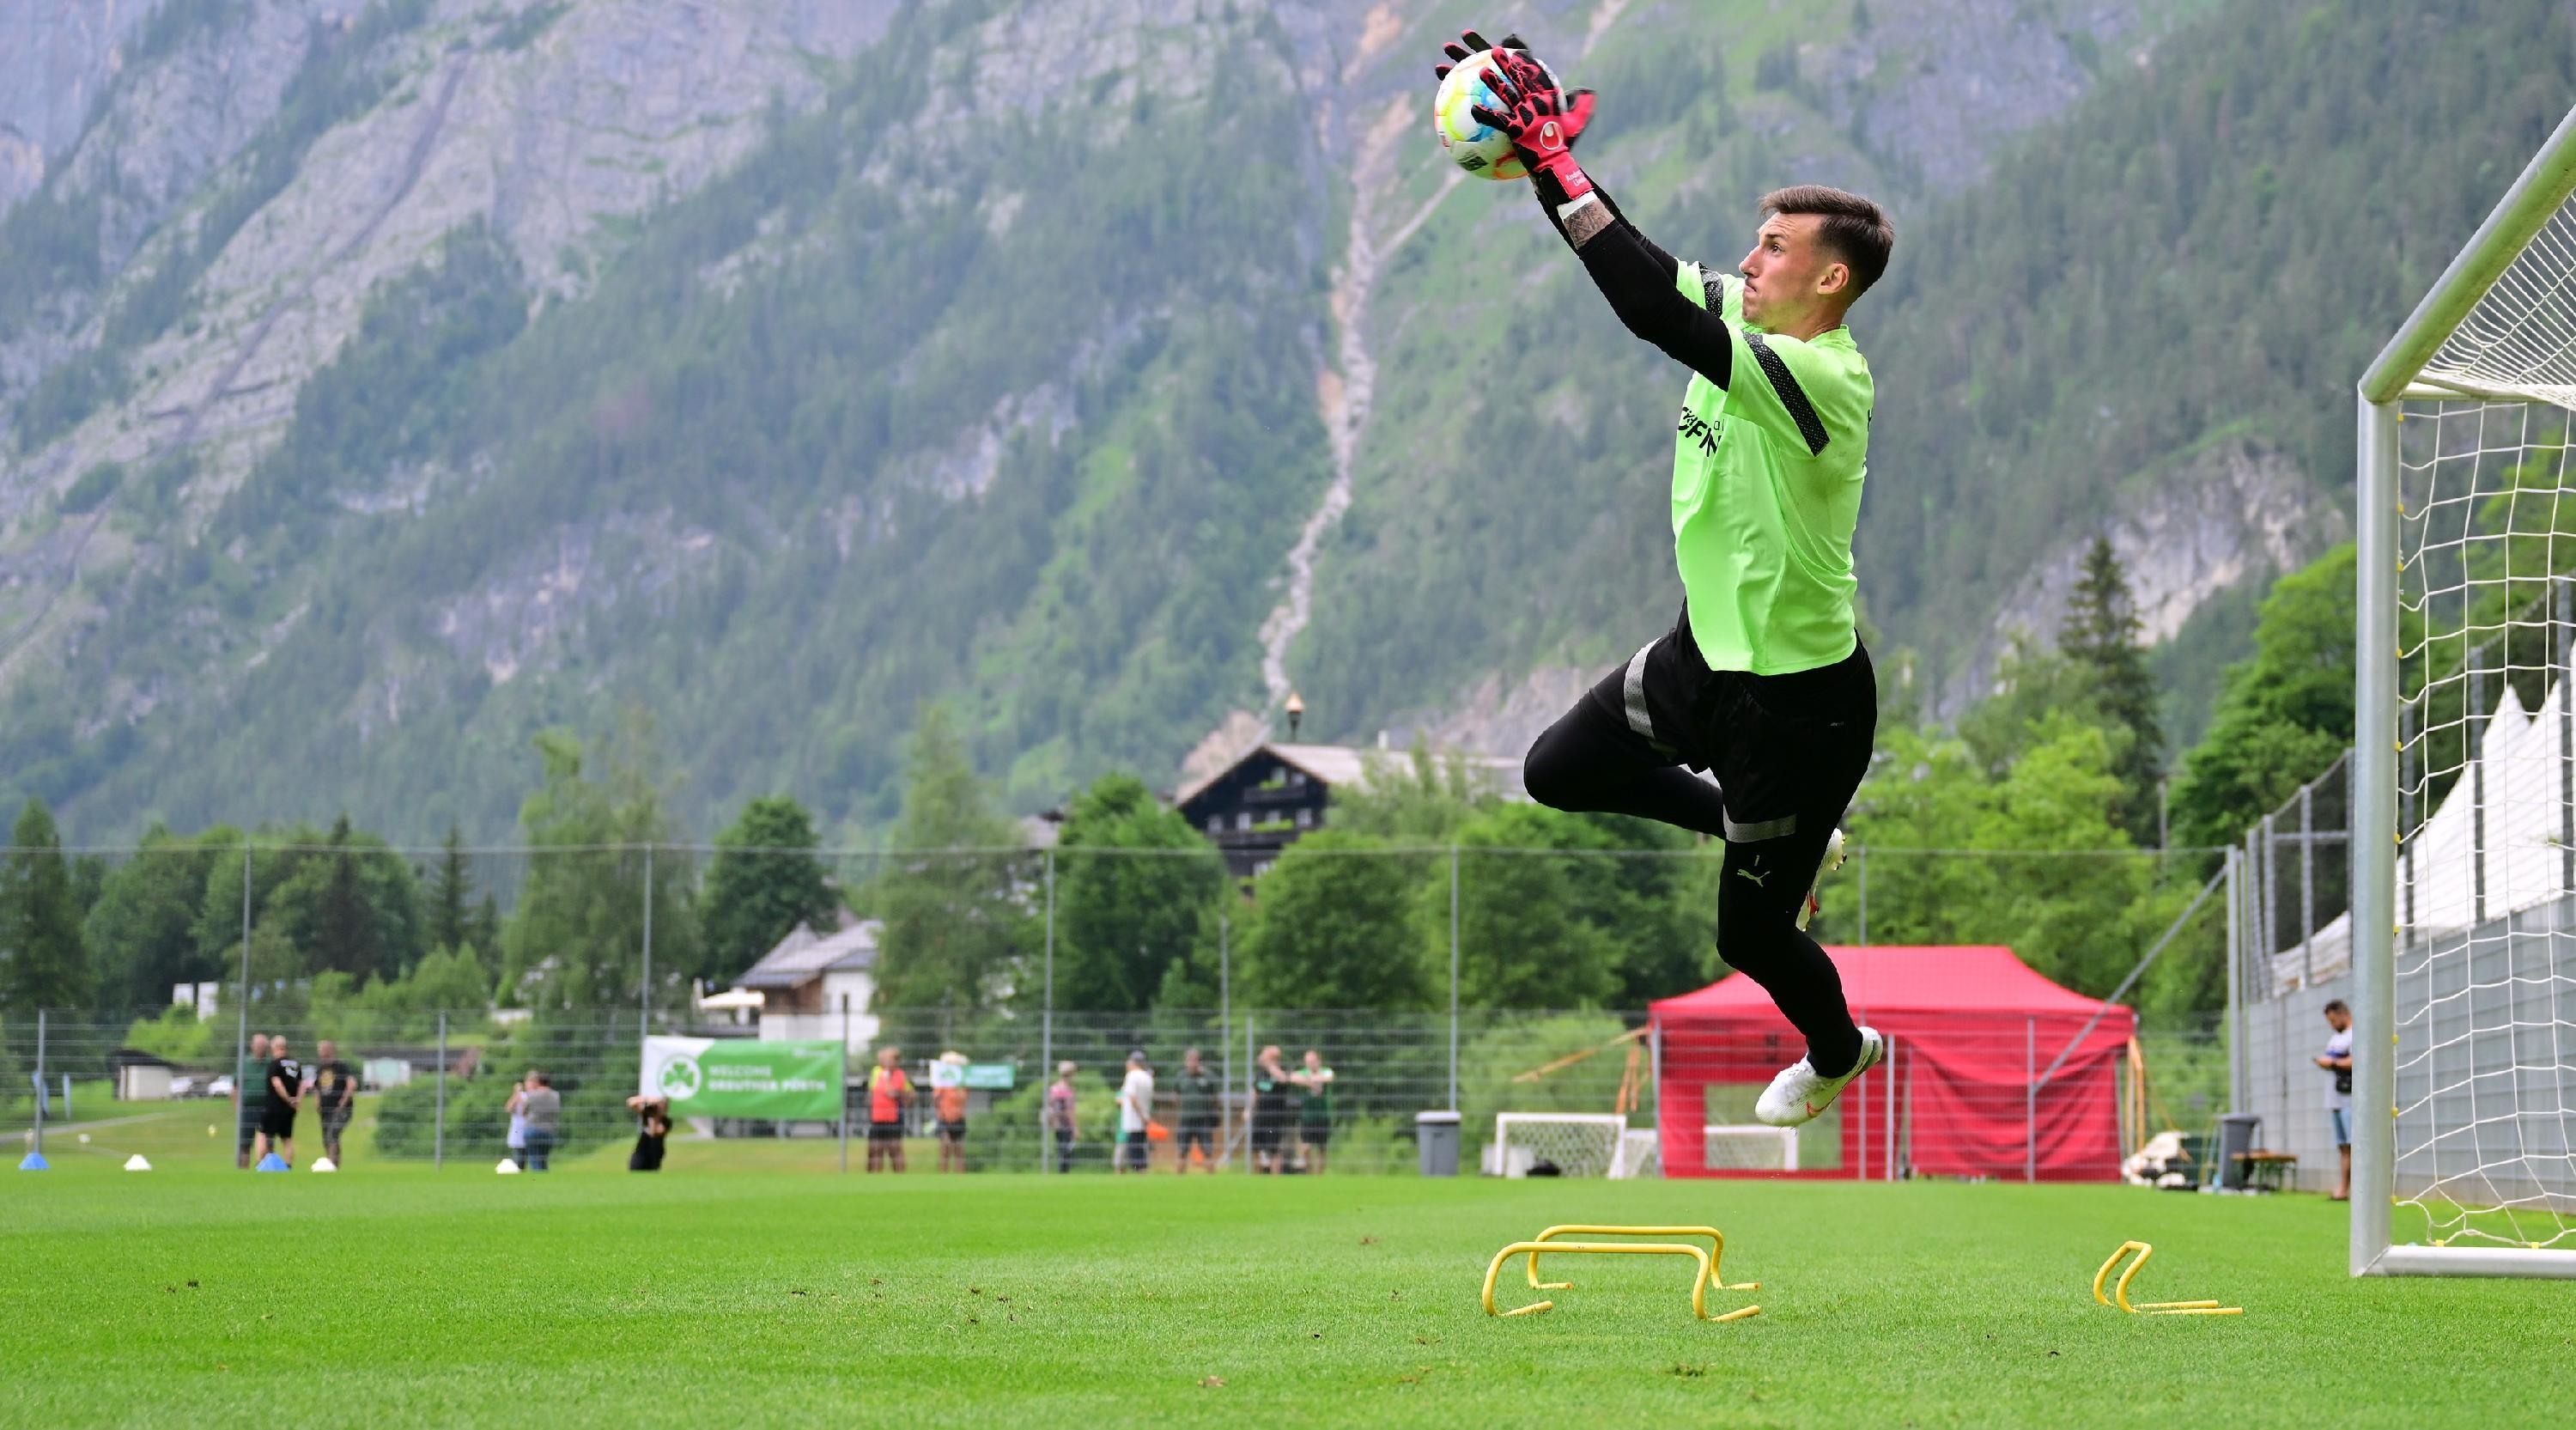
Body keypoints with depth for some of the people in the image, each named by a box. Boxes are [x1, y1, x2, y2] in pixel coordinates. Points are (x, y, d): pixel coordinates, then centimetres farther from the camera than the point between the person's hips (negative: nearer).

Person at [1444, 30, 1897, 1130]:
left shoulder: (1826, 379, -30)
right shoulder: (1737, 319, -4)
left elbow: (1656, 316, -40)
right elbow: (1640, 263, -6)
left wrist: (1557, 162, -41)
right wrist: (1540, 146, -22)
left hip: (1802, 696, -8)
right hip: (1709, 653, 8)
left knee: (1748, 931, 7)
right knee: (1559, 772, 20)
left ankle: (1838, 1052, 41)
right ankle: (1778, 836, 33)